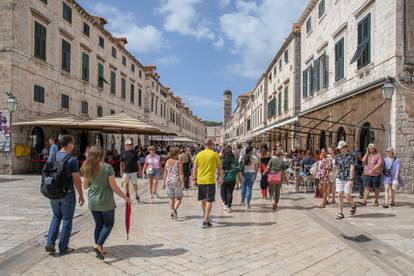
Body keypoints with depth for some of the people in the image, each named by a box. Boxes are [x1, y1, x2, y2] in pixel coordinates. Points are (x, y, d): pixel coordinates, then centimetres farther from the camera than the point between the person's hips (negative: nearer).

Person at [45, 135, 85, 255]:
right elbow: (76, 179, -16)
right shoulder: (72, 160, -17)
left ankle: (50, 243, 14)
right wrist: (81, 195, -6)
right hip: (67, 194, -6)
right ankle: (63, 248, 15)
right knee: (67, 220, 8)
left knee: (56, 217, 22)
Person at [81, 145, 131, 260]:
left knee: (99, 225, 18)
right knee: (109, 224, 12)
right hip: (106, 202, -5)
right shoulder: (107, 168, -15)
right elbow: (114, 187, -14)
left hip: (92, 202, 5)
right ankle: (99, 245, -3)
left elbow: (85, 186, 10)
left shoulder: (87, 169, -1)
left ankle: (99, 249, 23)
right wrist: (125, 197, -4)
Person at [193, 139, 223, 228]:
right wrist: (221, 177, 11)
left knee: (202, 199, 20)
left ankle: (205, 215, 38)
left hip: (200, 180, 4)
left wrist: (194, 178, 14)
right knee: (209, 201, -1)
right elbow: (219, 168, -2)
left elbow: (195, 168, 5)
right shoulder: (215, 154, -6)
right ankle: (205, 220, -6)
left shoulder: (199, 154, 3)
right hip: (210, 180, -4)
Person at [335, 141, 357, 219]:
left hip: (348, 179, -4)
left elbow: (352, 168, -12)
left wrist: (351, 180, -17)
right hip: (339, 178, 4)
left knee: (347, 196, -4)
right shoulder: (338, 157, 8)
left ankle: (353, 206, 28)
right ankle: (341, 213, 6)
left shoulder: (351, 156, -6)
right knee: (340, 195, -1)